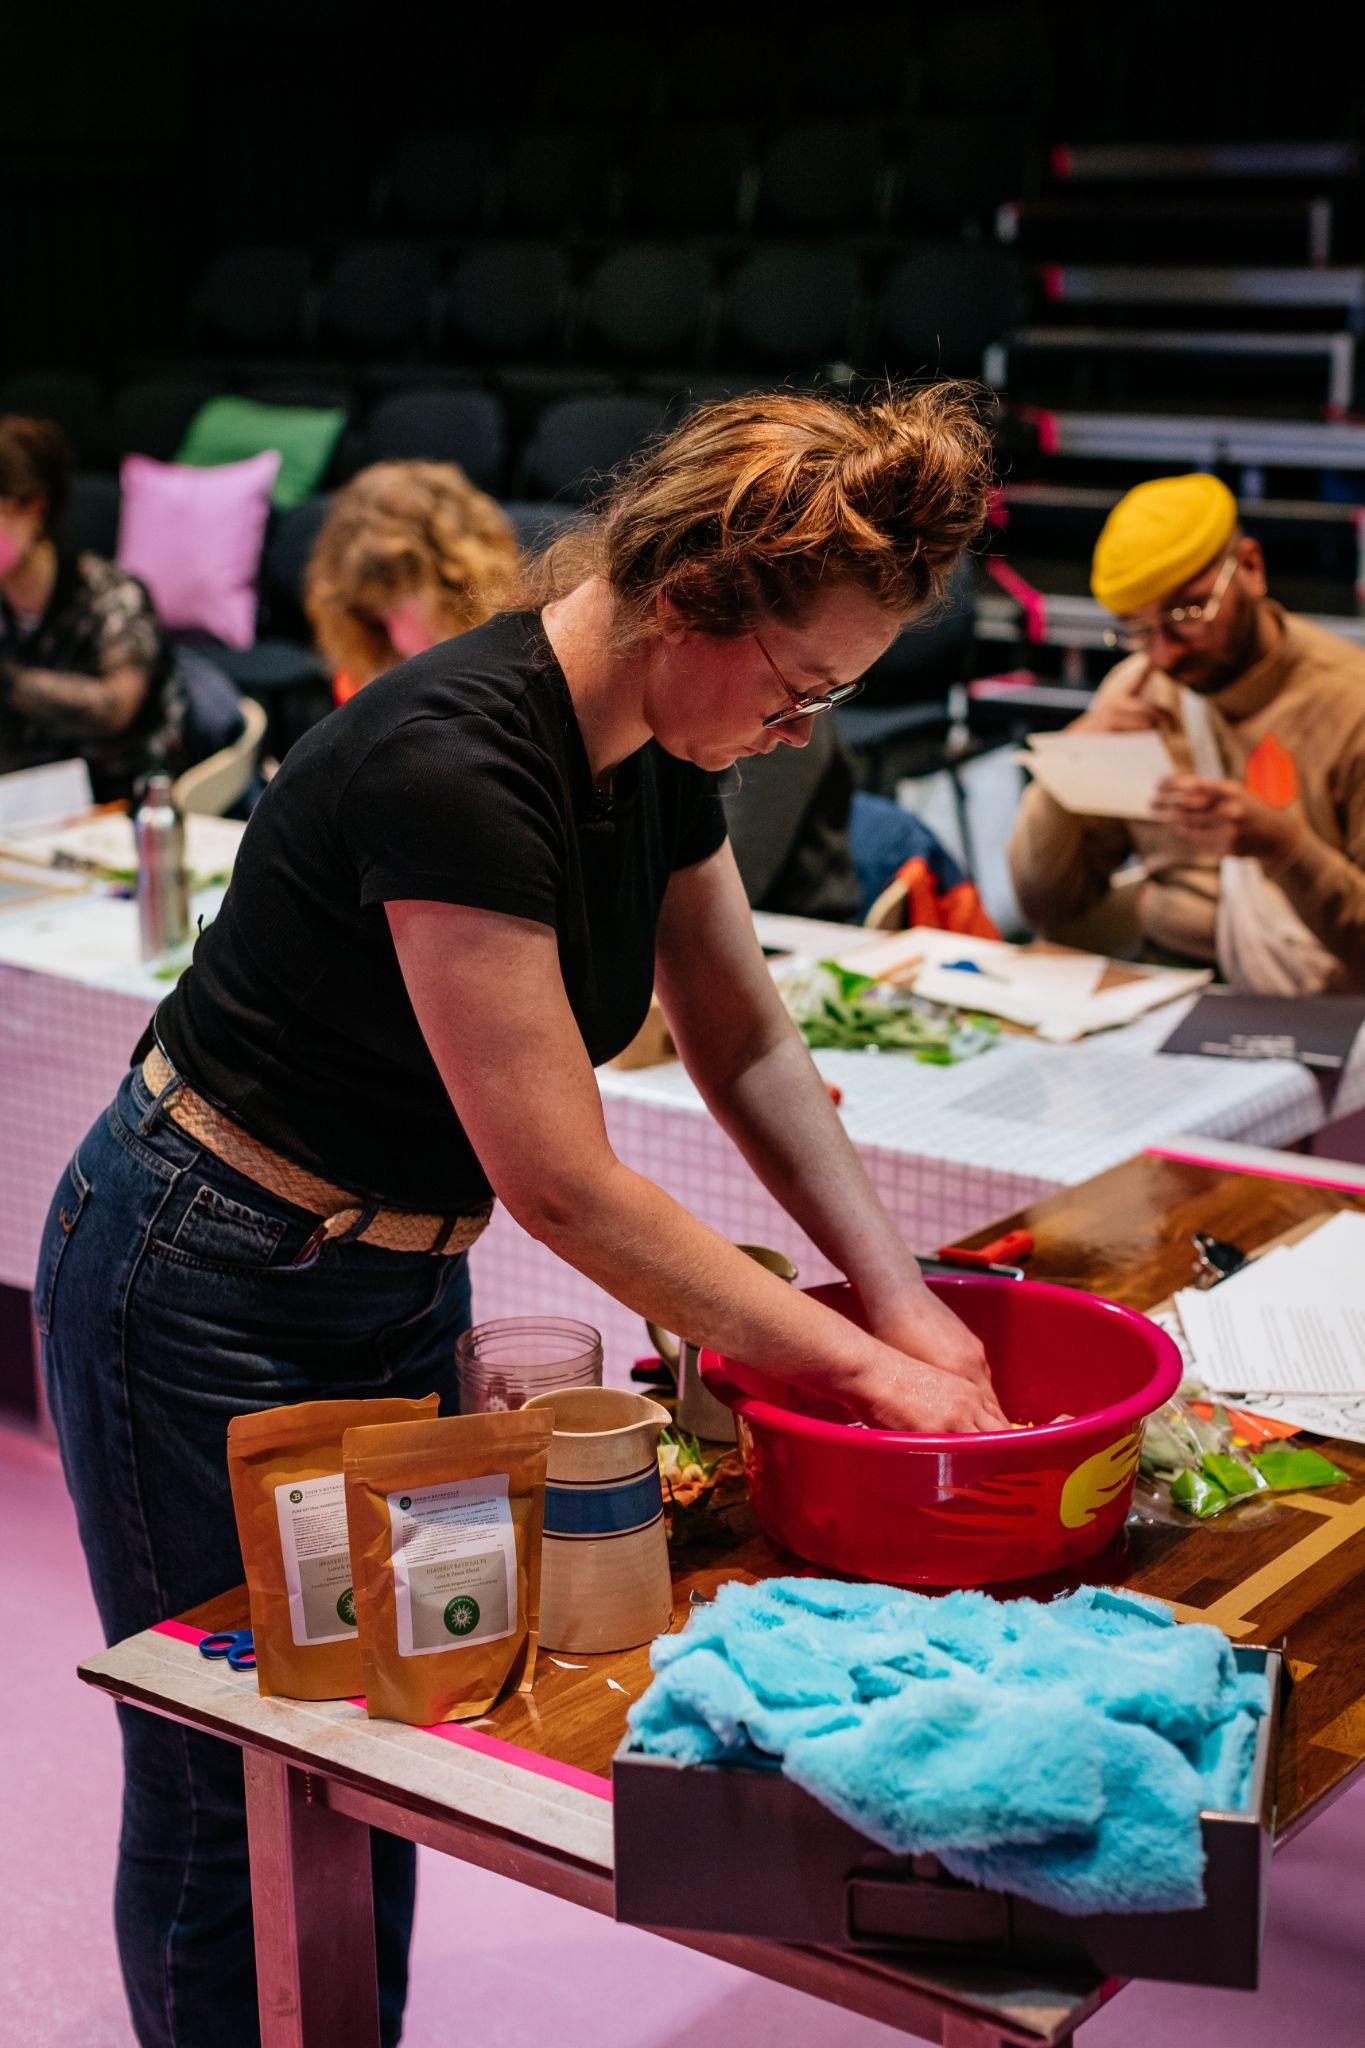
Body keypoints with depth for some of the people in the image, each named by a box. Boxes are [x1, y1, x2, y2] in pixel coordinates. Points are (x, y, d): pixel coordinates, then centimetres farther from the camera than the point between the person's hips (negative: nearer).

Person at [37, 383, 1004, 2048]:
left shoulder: (659, 754, -4)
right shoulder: (454, 766, -31)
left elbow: (749, 1050, 5)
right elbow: (562, 1185, -31)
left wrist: (903, 1301, -5)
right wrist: (852, 1363, -23)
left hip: (400, 1284, 8)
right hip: (205, 1297, -8)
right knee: (234, 1785, 7)